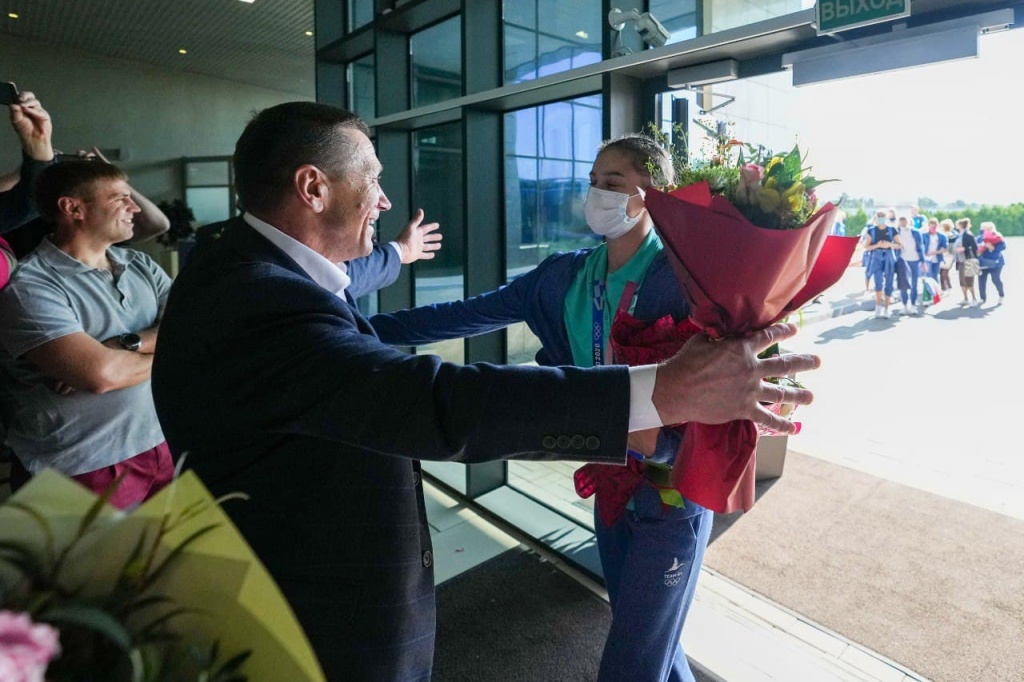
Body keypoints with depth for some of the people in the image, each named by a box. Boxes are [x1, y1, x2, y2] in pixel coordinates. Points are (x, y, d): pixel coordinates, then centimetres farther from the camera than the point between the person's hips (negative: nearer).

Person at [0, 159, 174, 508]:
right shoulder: (30, 286, -14)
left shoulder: (140, 265, 7)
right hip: (83, 470, -6)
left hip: (161, 445, 6)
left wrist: (128, 343, -19)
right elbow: (100, 373, -25)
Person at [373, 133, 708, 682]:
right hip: (611, 487, 5)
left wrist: (656, 440, -34)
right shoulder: (565, 276, 0)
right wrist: (363, 327, -2)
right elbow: (469, 315, 0)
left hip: (671, 495, -5)